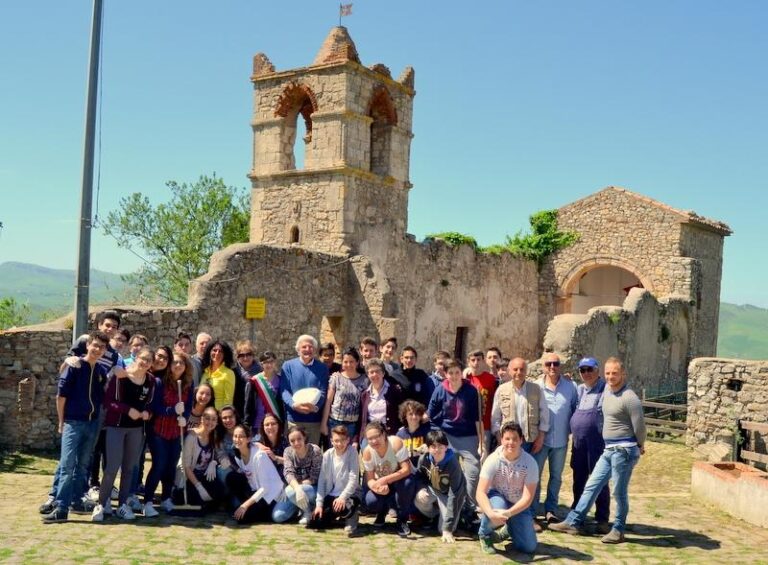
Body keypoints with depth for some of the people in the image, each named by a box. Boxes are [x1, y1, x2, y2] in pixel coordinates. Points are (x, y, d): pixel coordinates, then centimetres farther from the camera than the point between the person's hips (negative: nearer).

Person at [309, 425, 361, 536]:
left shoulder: (352, 452, -12)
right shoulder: (327, 455, -2)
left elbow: (354, 479, -16)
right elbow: (322, 481, -1)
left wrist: (342, 497, -27)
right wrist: (319, 504, -8)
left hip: (349, 494, -4)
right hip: (332, 495, 4)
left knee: (342, 508, -37)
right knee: (314, 522, -10)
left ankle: (351, 516, 1)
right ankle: (335, 515, 22)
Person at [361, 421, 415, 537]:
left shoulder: (395, 443, -29)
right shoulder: (367, 452, -17)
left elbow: (406, 469, -30)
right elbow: (369, 478, -12)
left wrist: (385, 480, -40)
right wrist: (377, 486, -37)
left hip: (399, 480, -2)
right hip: (382, 483, 2)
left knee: (406, 483, -38)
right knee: (370, 502, -27)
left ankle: (402, 519, -12)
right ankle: (382, 511, 13)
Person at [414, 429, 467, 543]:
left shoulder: (453, 464, -34)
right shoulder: (424, 459, -23)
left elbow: (454, 495, -35)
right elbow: (419, 477, 1)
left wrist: (448, 529, -37)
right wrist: (421, 490, -25)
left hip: (448, 493, -3)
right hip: (433, 489, 3)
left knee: (444, 528, -17)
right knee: (420, 499, -31)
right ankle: (433, 515, 6)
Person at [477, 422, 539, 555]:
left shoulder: (530, 463, -21)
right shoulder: (493, 460, -23)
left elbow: (527, 498, -21)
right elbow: (481, 492, -25)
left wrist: (508, 513, -36)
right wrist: (491, 513, -43)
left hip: (518, 505, 2)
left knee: (529, 547, -8)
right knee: (497, 507, -38)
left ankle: (510, 528, 25)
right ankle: (485, 534, -5)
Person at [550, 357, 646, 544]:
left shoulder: (630, 399, -17)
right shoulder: (607, 389, 8)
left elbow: (639, 426, -12)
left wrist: (640, 446, 2)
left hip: (624, 450, -8)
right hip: (608, 450, 8)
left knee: (619, 492, 1)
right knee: (591, 486, 9)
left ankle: (618, 530, 15)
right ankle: (573, 522, 13)